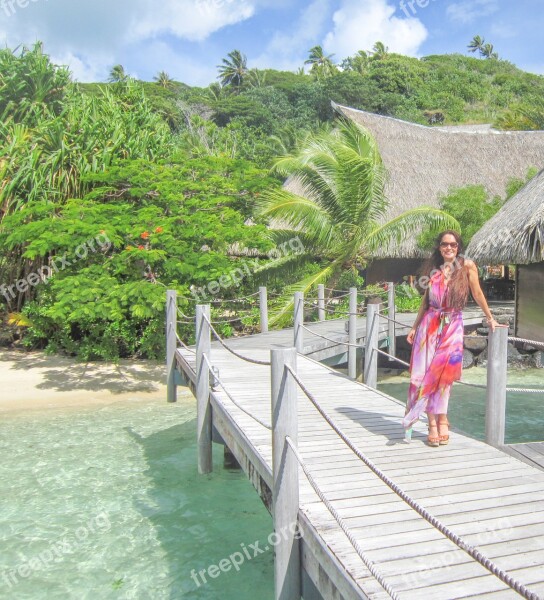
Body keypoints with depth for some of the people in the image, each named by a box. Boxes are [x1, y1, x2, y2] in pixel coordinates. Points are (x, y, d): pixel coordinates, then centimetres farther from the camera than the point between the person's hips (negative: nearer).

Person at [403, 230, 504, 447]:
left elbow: (477, 293, 7)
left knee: (443, 373, -6)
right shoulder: (433, 270, 9)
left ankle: (439, 422, 9)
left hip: (452, 325, -2)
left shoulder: (467, 265, 0)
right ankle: (435, 423, 6)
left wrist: (490, 318, 11)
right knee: (426, 373, -2)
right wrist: (414, 327, 15)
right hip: (430, 324, 2)